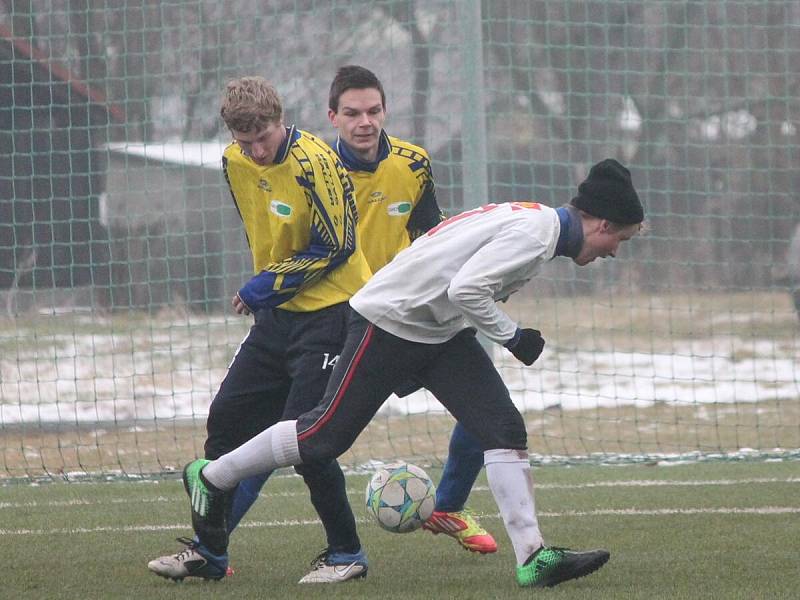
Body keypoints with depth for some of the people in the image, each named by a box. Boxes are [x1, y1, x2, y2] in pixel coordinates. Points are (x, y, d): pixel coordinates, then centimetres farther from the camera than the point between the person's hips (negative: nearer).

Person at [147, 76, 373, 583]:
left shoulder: (314, 164, -21)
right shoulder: (236, 162, 3)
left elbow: (336, 247, -18)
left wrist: (267, 287, -13)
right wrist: (264, 288, 15)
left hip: (330, 310, -8)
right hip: (278, 313, 8)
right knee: (226, 419, 8)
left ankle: (347, 554, 1)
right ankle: (209, 551, 18)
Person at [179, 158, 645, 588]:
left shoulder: (536, 220, 8)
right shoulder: (533, 232, -22)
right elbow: (466, 289, -30)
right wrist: (514, 337, -19)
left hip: (440, 331, 10)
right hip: (388, 321, -10)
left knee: (505, 429, -3)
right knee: (327, 435, -2)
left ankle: (534, 557, -7)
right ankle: (211, 478, 17)